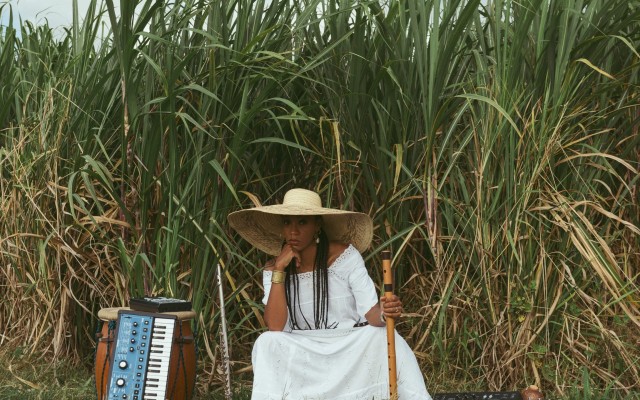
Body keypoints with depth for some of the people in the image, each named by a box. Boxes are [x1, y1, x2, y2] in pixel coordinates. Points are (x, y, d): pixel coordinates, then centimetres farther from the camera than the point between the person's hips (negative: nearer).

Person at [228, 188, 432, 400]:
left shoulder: (345, 255, -9)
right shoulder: (274, 269, -3)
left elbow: (370, 312, -12)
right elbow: (275, 327, -15)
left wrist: (383, 313, -36)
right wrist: (279, 270, -19)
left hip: (353, 347, -1)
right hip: (304, 353, 1)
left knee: (384, 335, -30)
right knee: (266, 343, -27)